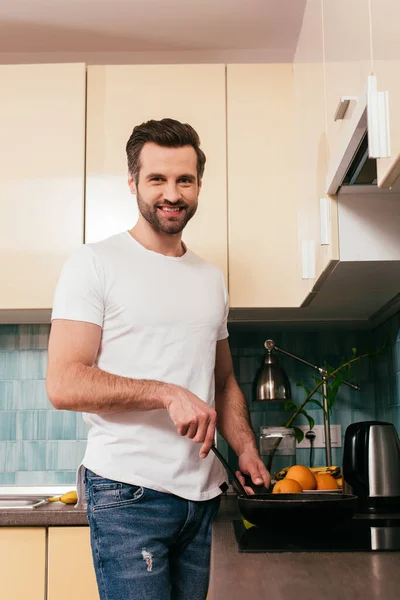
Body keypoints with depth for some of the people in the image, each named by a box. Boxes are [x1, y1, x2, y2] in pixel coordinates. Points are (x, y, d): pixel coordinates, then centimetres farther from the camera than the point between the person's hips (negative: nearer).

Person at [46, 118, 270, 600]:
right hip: (128, 492, -5)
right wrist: (169, 393, -21)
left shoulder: (211, 278, 15)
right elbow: (64, 385, -14)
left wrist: (245, 449, 5)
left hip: (203, 494, 6)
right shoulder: (95, 263, -5)